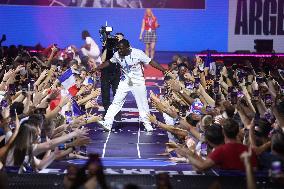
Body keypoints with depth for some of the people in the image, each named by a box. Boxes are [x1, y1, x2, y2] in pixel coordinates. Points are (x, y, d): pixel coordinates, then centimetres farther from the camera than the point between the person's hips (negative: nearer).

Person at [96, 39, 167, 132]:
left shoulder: (138, 53, -20)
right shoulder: (117, 55, -10)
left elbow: (151, 62, -16)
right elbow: (108, 62, 6)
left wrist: (164, 70, -20)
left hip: (138, 82, -3)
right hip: (125, 81, 3)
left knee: (143, 103, 3)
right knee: (116, 102, -3)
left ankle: (148, 125, 17)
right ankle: (107, 123, -5)